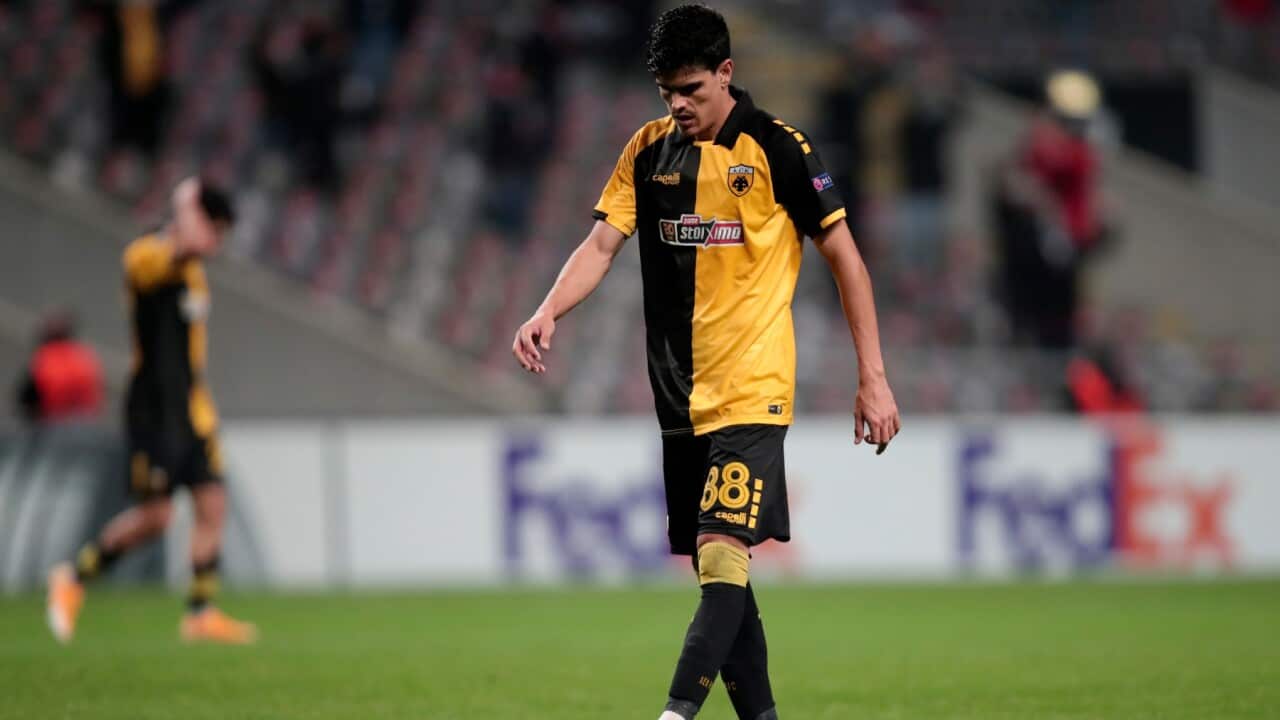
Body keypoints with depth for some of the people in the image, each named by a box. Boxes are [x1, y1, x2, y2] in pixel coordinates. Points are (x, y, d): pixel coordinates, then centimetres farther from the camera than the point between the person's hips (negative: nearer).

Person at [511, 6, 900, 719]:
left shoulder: (778, 148, -5)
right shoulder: (650, 149, 8)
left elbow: (845, 258, -2)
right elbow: (602, 244, 4)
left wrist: (873, 378, -4)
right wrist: (549, 312, -16)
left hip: (751, 392, -6)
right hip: (681, 394, 6)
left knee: (723, 554, -18)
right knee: (716, 569, 8)